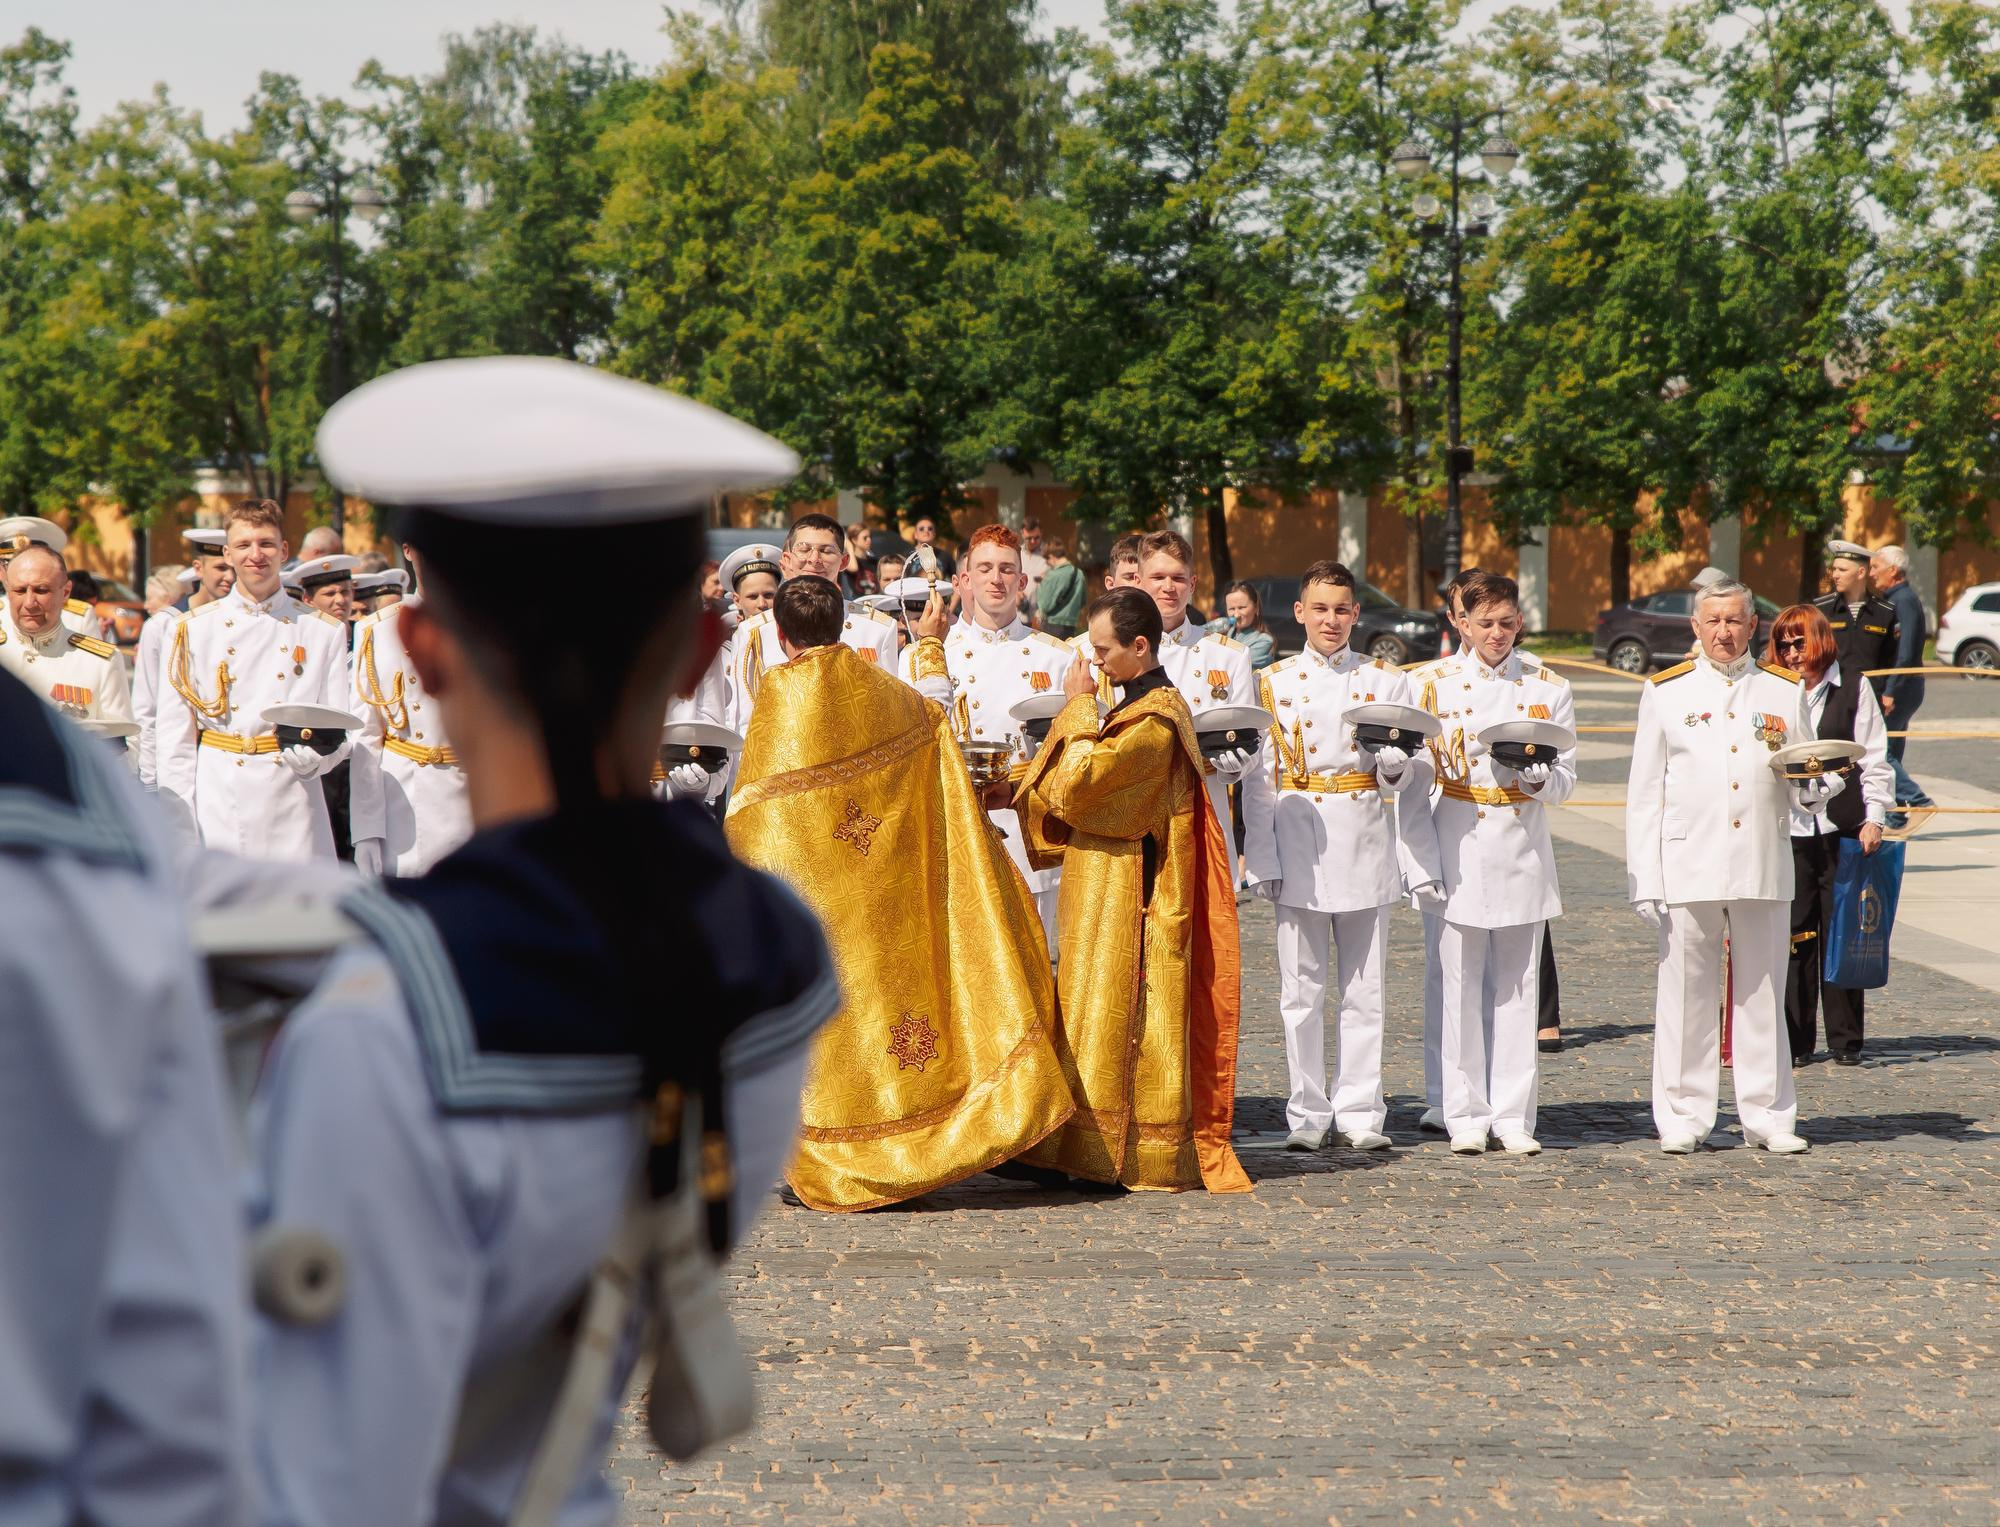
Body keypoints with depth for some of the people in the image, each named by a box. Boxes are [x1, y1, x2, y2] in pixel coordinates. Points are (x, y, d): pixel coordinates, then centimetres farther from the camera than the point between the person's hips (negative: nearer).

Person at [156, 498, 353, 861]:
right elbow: (173, 739, 5)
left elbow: (342, 732, 7)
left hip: (292, 811, 0)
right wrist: (181, 831, -4)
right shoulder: (192, 631, 8)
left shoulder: (325, 632, 9)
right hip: (218, 810, 0)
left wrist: (312, 752, -16)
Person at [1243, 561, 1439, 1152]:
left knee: (1365, 988, 3)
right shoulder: (1274, 683, 6)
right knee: (1300, 990, 2)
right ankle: (1307, 1115, 9)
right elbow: (1259, 778, 5)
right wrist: (1261, 860, -2)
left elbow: (1416, 773, 8)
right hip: (1298, 850, 0)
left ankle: (1360, 1112, 10)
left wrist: (1396, 767, -16)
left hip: (1365, 849, 0)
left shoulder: (1386, 681, 7)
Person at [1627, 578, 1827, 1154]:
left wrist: (1819, 786, -9)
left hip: (1764, 868, 1)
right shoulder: (1666, 692, 7)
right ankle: (1683, 1117, 8)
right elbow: (1644, 795, 5)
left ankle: (1768, 1115, 12)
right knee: (1687, 992, 0)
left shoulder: (1785, 690, 11)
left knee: (1762, 993, 5)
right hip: (1688, 868, -1)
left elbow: (1806, 787, 16)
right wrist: (1644, 880, -2)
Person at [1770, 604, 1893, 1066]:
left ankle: (1845, 1040, 10)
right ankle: (1795, 1040, 8)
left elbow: (1874, 758, 3)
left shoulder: (1853, 687, 5)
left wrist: (1874, 817, -5)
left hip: (1841, 828, -1)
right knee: (1793, 937, 0)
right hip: (1789, 831, 2)